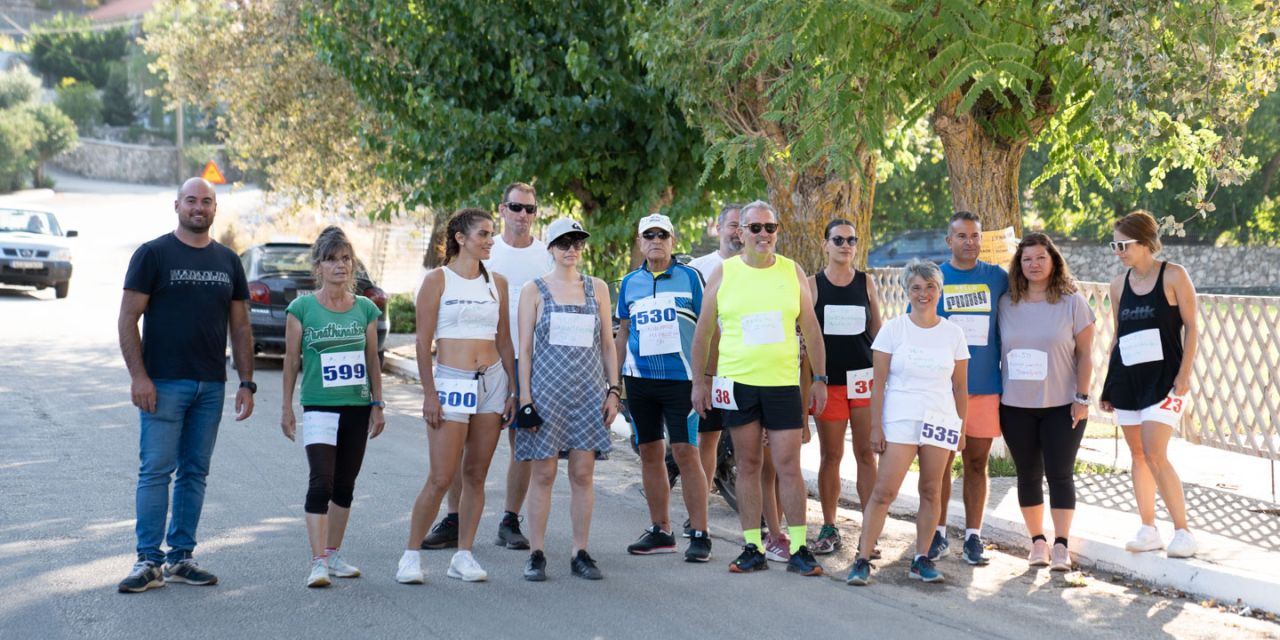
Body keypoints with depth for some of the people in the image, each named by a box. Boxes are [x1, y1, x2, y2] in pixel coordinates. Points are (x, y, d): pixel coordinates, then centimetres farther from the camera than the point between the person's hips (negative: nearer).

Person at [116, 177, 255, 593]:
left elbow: (240, 328, 15)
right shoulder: (153, 254, -1)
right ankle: (149, 560, -2)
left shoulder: (228, 262, 13)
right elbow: (128, 318, -4)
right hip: (163, 384, -4)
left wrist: (246, 383, 8)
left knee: (195, 473, 7)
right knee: (156, 470, -6)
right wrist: (139, 376, -13)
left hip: (211, 386, 5)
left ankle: (181, 558, 14)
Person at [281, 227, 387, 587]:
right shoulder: (302, 309, -3)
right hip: (319, 408, -4)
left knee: (345, 486, 10)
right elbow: (291, 362, 1)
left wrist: (377, 405, 9)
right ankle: (318, 562, -14)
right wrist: (286, 407, 1)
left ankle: (333, 553, 21)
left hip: (357, 408, 4)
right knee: (321, 483, -13)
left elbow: (373, 361, 11)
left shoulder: (365, 309, 6)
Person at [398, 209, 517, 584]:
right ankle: (411, 554, 7)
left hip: (493, 382, 5)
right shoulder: (437, 281, -3)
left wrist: (512, 391, 8)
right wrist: (429, 395, -11)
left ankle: (463, 556, 14)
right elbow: (423, 343, -5)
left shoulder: (497, 283, 10)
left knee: (476, 475, 6)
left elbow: (504, 342, 14)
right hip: (451, 382, -5)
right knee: (441, 479, -7)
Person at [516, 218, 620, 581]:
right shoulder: (535, 290, 3)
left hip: (588, 390, 2)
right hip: (547, 387, -2)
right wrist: (525, 399, -6)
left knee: (583, 474, 2)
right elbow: (525, 349, 1)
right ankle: (536, 554, 6)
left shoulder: (597, 288, 11)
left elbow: (607, 346, 14)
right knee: (543, 473, -1)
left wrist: (613, 390, 6)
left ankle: (581, 554, 9)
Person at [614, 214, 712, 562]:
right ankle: (660, 530, 17)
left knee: (686, 453, -8)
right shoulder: (630, 282, 12)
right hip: (639, 379, 4)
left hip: (681, 377, -4)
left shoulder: (690, 277, 1)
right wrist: (614, 382, 13)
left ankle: (699, 534, -4)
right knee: (650, 454, 8)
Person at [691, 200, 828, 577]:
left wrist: (820, 379, 6)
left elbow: (811, 329, 10)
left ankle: (798, 550, 2)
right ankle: (753, 549, 13)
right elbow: (703, 332, 9)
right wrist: (699, 380, 5)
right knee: (748, 466, 7)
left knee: (789, 467, -3)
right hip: (736, 383, 0)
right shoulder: (723, 273, 4)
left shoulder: (792, 272, 6)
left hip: (783, 383, 0)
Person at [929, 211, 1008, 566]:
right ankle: (938, 534, 15)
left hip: (985, 387, 1)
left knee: (977, 463, 6)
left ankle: (973, 537, 12)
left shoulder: (997, 278, 6)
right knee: (940, 462, 4)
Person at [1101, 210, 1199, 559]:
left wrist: (1184, 374, -13)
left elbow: (1191, 327, -4)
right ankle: (1148, 529, 16)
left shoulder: (1173, 275, -5)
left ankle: (1183, 530, -4)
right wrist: (1108, 385, 14)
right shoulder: (1119, 285, 9)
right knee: (1138, 455, 7)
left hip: (1163, 376, -5)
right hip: (1127, 378, 5)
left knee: (1155, 455, -13)